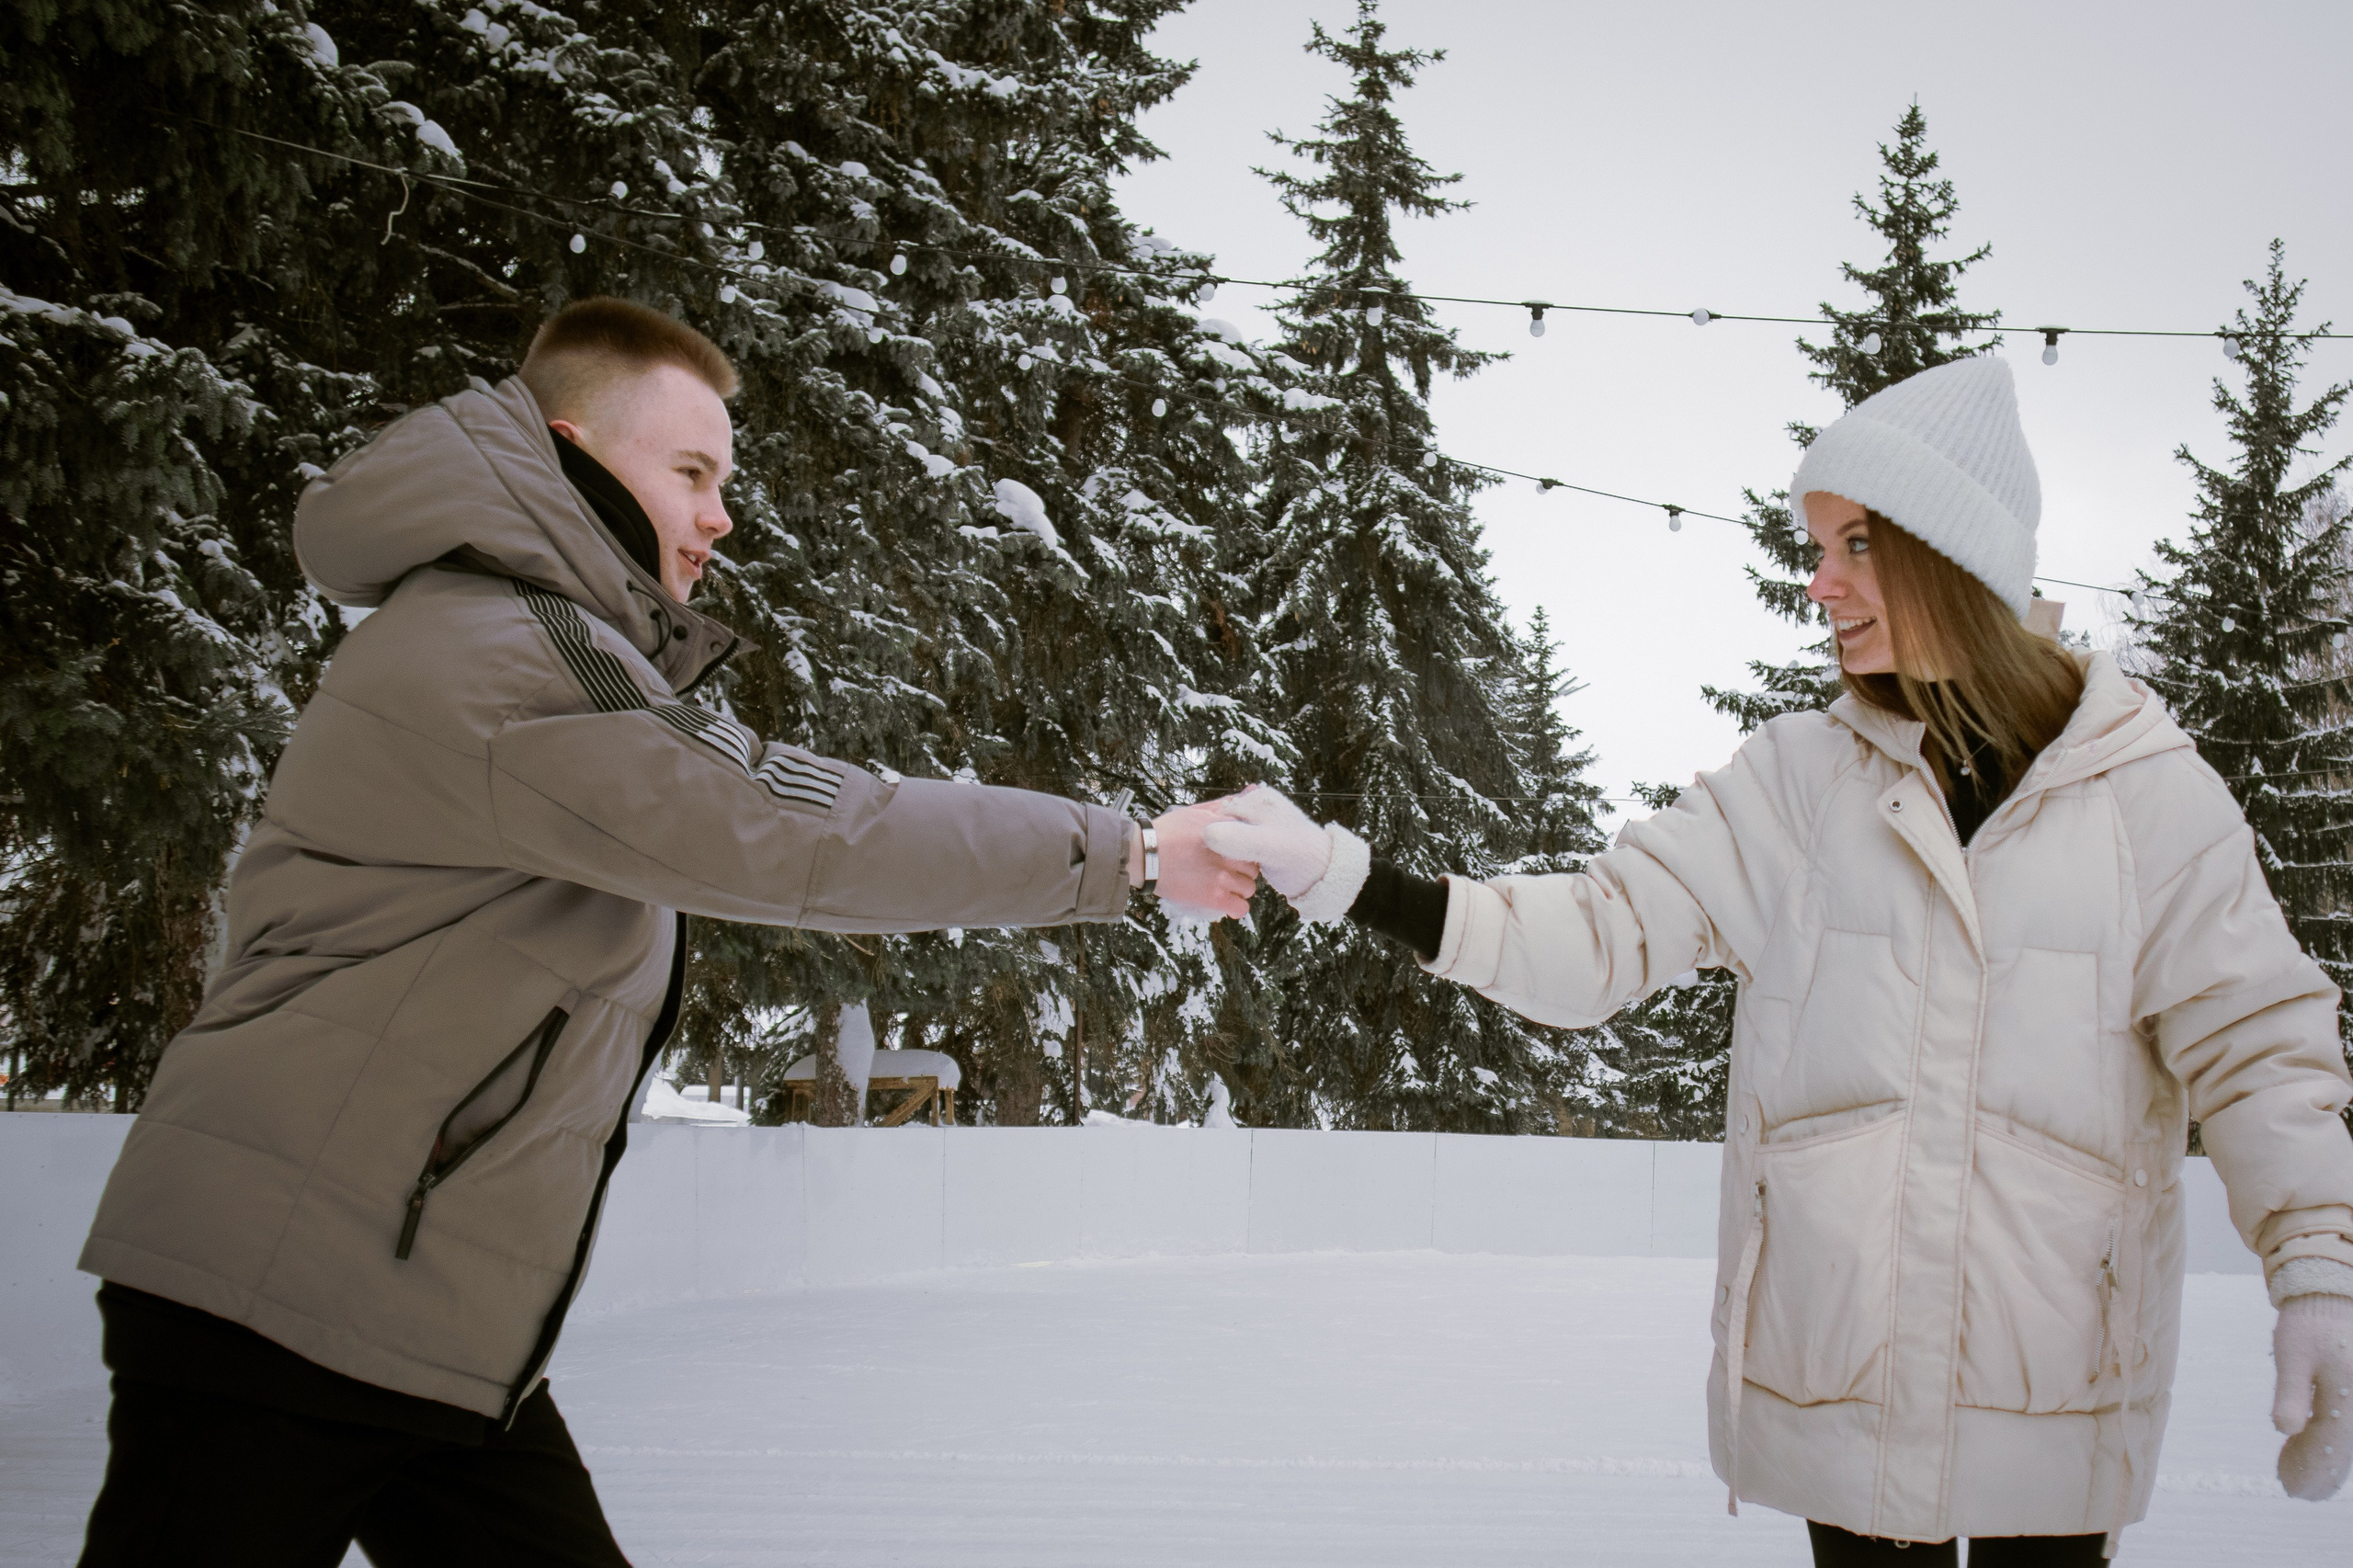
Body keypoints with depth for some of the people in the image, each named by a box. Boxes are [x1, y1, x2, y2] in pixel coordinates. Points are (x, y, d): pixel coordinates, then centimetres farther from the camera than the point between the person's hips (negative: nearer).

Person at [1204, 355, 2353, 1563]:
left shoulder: (2143, 792, -2)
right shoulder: (1796, 780, 3)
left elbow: (2253, 1043, -3)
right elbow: (1600, 938, 1)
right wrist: (1337, 875, -8)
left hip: (2054, 1369, -1)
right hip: (1838, 1362, 1)